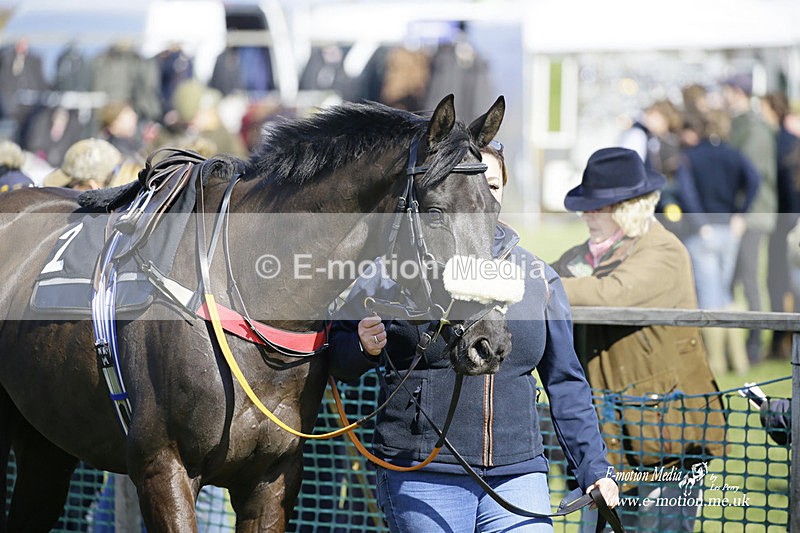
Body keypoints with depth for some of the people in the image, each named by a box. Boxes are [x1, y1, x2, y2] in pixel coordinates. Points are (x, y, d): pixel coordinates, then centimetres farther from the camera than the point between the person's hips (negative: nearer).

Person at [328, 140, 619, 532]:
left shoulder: (537, 276, 11)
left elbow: (565, 383, 15)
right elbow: (339, 361, 3)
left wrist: (593, 469, 10)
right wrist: (365, 347, -19)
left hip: (518, 475, 3)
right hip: (421, 481, -3)